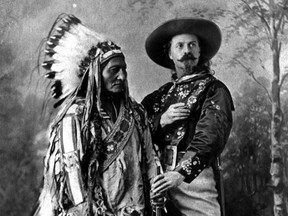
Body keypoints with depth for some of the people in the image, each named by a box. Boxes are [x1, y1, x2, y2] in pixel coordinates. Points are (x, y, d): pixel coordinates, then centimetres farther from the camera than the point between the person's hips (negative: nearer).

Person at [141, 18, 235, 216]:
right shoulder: (159, 95, 13)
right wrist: (160, 121, -9)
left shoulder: (213, 89, 0)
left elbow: (209, 138, -13)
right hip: (158, 178, 4)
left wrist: (181, 173, -26)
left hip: (194, 176, -3)